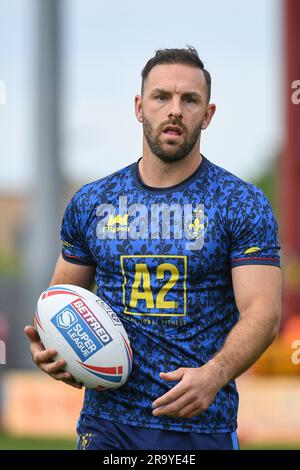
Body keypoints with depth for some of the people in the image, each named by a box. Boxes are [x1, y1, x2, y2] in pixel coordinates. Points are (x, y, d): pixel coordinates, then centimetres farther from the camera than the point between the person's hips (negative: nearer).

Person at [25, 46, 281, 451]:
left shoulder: (242, 204, -3)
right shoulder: (91, 203, 7)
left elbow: (262, 311, -11)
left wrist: (213, 375, -29)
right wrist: (47, 345, -7)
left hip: (201, 424, -2)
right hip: (107, 421, 2)